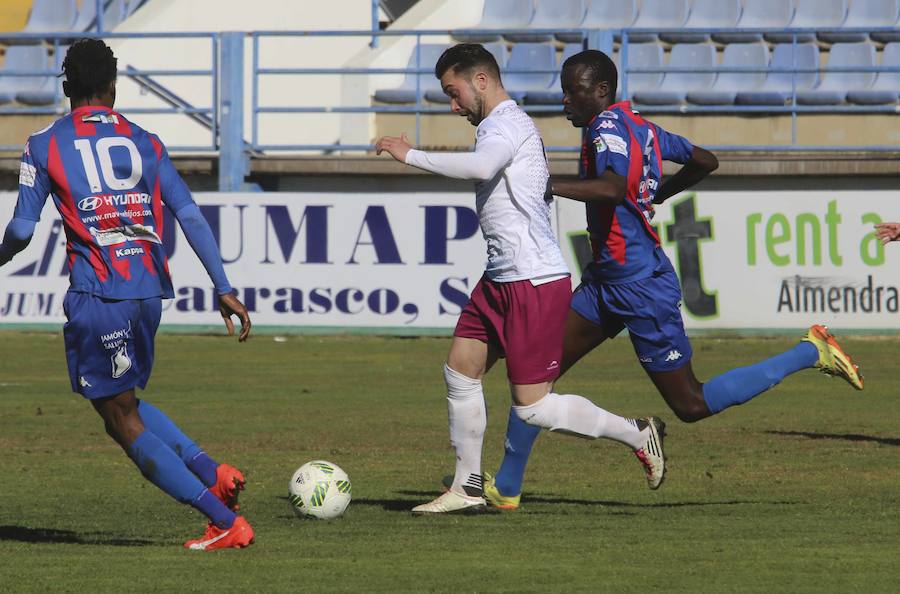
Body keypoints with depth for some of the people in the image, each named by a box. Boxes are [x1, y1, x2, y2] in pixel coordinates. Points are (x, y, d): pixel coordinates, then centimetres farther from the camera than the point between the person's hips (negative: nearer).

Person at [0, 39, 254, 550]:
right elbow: (192, 217, 5)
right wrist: (225, 289, 7)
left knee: (124, 421, 1)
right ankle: (211, 472, 8)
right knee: (124, 402, 26)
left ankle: (225, 521, -8)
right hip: (149, 292, 5)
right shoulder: (145, 143, 12)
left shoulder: (44, 146, 2)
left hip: (96, 296, -5)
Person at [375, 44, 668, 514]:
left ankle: (635, 434, 5)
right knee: (460, 370, 9)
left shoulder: (507, 124, -14)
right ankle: (467, 489, 15)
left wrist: (410, 155, -27)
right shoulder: (502, 125, 19)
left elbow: (482, 166, -35)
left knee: (532, 407, -8)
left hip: (534, 281, -11)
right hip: (501, 278, 11)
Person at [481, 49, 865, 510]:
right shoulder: (640, 127, 10)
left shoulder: (608, 127, -17)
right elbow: (705, 161, 21)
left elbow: (614, 187, -38)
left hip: (641, 286, -10)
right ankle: (506, 488, 10)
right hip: (607, 281, 10)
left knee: (692, 405, -1)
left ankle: (810, 354, 6)